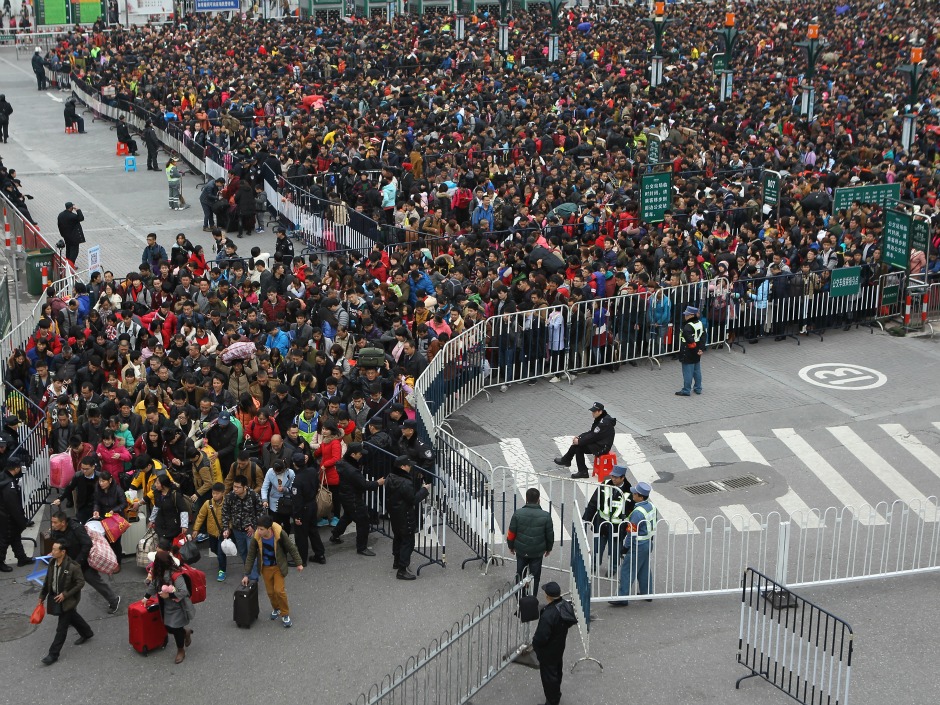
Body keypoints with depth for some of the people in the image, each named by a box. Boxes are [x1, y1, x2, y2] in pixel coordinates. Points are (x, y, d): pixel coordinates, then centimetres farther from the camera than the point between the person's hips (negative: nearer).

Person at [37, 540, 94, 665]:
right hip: (55, 598, 7)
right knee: (73, 618, 27)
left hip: (68, 599, -7)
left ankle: (53, 654, 6)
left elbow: (81, 583, -20)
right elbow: (47, 580, 7)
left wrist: (65, 595, -22)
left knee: (62, 627, -1)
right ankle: (87, 633, 50)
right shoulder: (52, 563, -6)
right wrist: (42, 596, 10)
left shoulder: (73, 566, -27)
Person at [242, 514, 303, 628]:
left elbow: (292, 548, -11)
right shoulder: (256, 537, -21)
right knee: (270, 591, 9)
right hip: (266, 567, 3)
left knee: (279, 590, -11)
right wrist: (247, 574, -4)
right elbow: (250, 556, -8)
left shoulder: (280, 534, -28)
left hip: (278, 566, -3)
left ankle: (285, 614, 9)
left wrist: (298, 563, -4)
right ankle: (276, 609, 38)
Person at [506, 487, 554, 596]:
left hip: (521, 550, 1)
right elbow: (550, 535, -2)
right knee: (535, 576, 13)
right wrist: (548, 548, 15)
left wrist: (511, 546, 12)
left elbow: (511, 533, -6)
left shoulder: (518, 513, -13)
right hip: (538, 552, -1)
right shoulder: (546, 516, -13)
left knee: (520, 574, 19)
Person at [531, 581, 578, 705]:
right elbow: (571, 622, 3)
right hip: (560, 644, 8)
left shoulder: (548, 614, -39)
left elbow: (541, 636, -30)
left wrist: (534, 643, -10)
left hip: (548, 650, -8)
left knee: (548, 674, 12)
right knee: (557, 670, 27)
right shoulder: (566, 605, -14)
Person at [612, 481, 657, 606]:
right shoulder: (651, 506, 0)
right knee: (645, 569, 22)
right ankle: (646, 593, 33)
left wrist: (625, 546, -10)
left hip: (638, 545, -9)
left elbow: (632, 532, -22)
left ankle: (623, 598, 1)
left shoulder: (637, 512, -27)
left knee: (627, 571, -1)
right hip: (648, 543, 9)